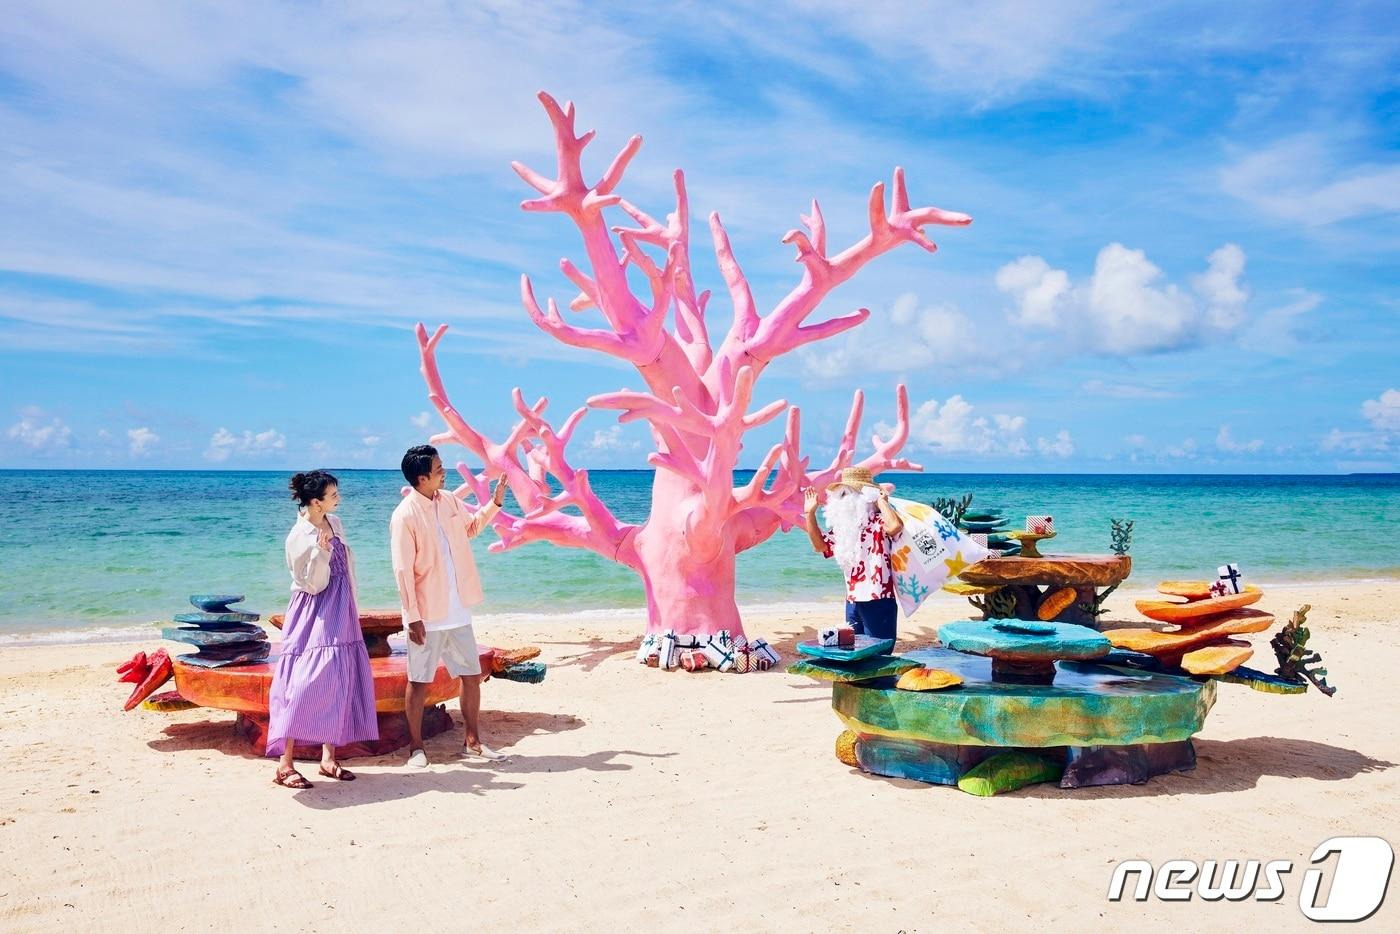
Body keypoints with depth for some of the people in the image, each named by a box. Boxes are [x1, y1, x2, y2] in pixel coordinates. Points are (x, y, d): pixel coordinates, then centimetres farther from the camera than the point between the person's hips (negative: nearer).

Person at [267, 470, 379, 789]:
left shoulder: (335, 523, 6)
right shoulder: (299, 537, -16)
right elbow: (311, 585, -15)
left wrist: (351, 605, 21)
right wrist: (321, 553, -30)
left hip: (341, 613, 8)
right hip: (314, 616, -8)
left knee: (338, 681, 8)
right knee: (305, 682, -13)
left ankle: (328, 758, 16)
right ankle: (285, 765, -8)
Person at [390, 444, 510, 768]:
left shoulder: (449, 502, 4)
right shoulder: (405, 516, -16)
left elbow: (471, 526, 26)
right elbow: (403, 571, -16)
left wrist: (494, 503, 12)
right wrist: (413, 617, -17)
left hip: (458, 611, 7)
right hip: (428, 616, -7)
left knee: (472, 676, 12)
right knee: (420, 682, 6)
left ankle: (472, 742, 25)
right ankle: (416, 747, 20)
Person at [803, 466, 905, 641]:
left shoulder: (878, 522, -12)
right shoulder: (844, 526, 13)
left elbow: (895, 526, -33)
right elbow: (820, 545, 17)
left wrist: (881, 501, -17)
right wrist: (810, 514, 8)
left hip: (878, 602, -8)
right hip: (852, 602, 8)